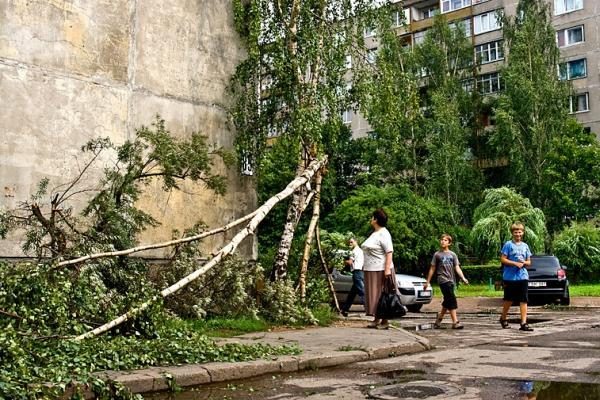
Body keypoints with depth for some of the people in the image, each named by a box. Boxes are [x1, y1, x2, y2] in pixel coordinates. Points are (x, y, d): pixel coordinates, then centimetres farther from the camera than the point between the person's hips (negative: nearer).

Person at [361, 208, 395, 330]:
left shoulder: (383, 233, -12)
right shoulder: (374, 233, 16)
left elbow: (389, 253, -18)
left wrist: (387, 269, -24)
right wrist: (365, 265, 19)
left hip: (380, 270, -9)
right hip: (370, 270, 9)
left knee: (381, 296, -5)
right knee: (373, 295, 10)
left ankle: (385, 321, -1)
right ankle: (376, 319, 16)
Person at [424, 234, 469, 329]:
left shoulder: (453, 254, 12)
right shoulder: (437, 254, 5)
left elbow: (457, 268, 6)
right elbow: (432, 269, 8)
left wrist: (463, 278, -10)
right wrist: (427, 282, 8)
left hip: (451, 280, 4)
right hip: (443, 280, -4)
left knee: (447, 302, 10)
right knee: (452, 300, -15)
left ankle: (439, 319, 28)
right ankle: (455, 322, -17)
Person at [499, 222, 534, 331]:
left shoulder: (525, 246, 11)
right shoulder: (508, 244, -3)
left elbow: (529, 262, 15)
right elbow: (503, 259, -7)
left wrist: (524, 263, -7)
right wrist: (515, 263, -16)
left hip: (523, 276, 3)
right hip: (510, 277, -3)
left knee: (523, 300, -3)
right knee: (509, 299, 9)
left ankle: (524, 323, -3)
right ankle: (503, 318, 30)